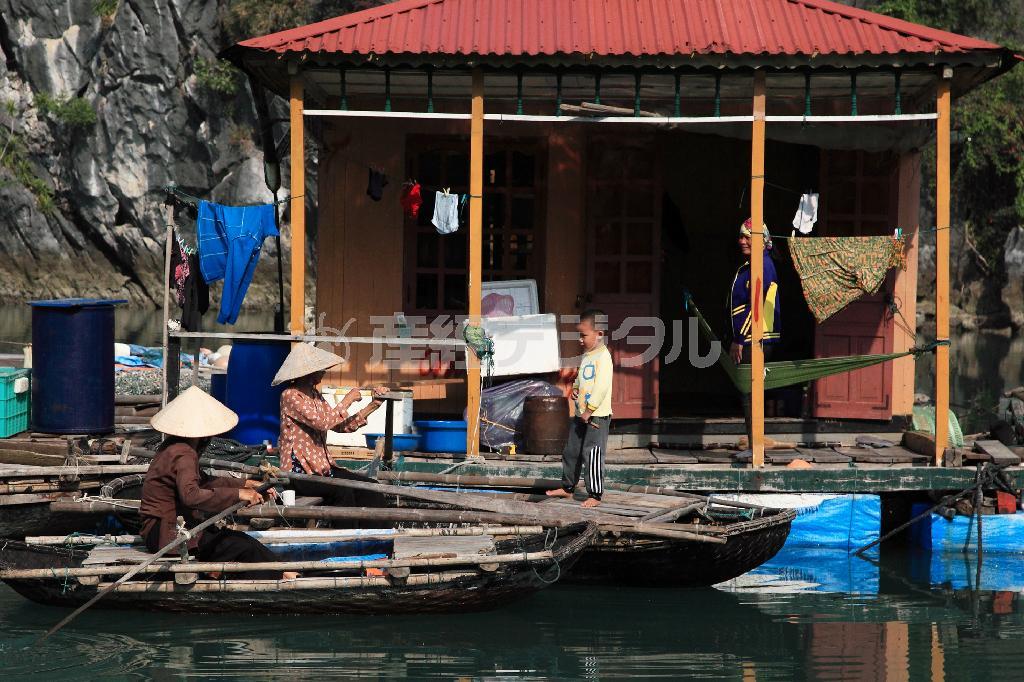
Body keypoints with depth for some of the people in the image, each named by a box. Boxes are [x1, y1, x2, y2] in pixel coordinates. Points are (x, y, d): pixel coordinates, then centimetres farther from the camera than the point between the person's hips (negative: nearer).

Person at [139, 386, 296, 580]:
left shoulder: (173, 448, 11)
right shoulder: (183, 454, -20)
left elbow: (203, 482, 23)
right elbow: (191, 495, -37)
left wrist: (245, 484, 19)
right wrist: (237, 494, -36)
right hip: (167, 533, -10)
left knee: (241, 540, 6)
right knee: (244, 547, -11)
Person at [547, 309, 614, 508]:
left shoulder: (603, 356, -16)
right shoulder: (586, 355, 13)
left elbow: (602, 386, -22)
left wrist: (589, 410, -21)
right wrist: (575, 388, 6)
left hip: (597, 416, -10)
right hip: (580, 414, 10)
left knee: (592, 454, -8)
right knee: (571, 451, 17)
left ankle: (595, 494, -1)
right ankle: (567, 487, 30)